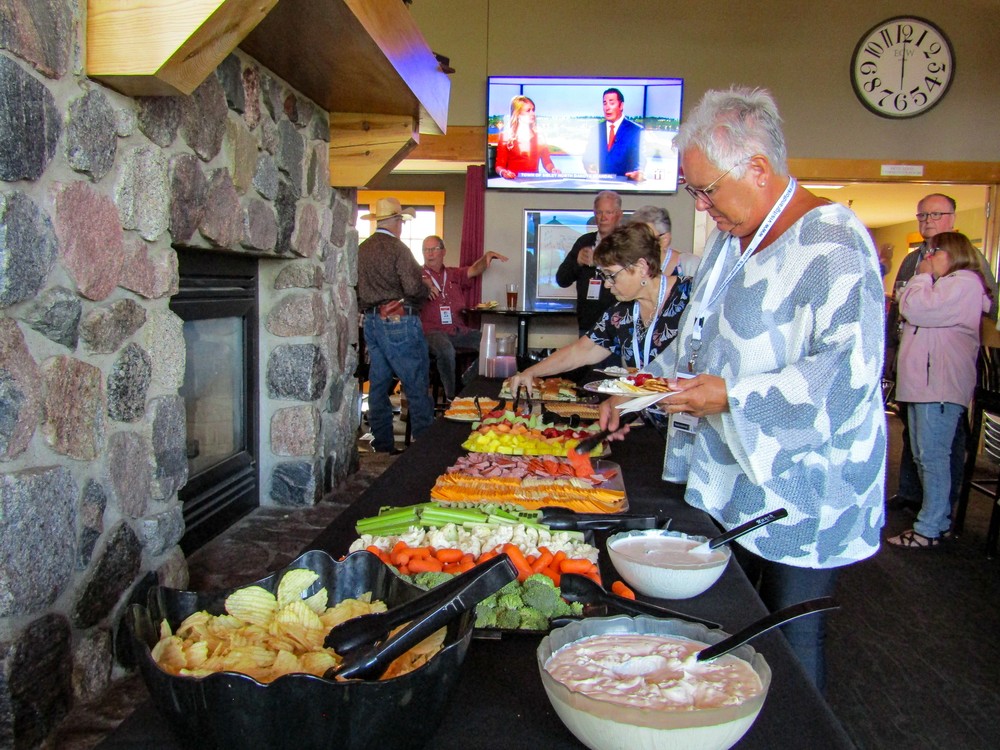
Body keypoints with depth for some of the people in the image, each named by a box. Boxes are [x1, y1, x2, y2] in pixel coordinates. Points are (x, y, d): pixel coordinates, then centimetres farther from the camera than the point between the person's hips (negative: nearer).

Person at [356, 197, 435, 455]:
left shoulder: (361, 250, 9)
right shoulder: (397, 248, -12)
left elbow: (357, 289, 13)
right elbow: (414, 287, -19)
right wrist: (424, 292, 1)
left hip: (371, 322, 8)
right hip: (399, 321, -8)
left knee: (378, 384, 12)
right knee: (417, 386, -2)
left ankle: (382, 444, 18)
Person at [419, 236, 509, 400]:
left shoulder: (454, 274, 20)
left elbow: (474, 270, 7)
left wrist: (487, 256, -11)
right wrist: (423, 284, -27)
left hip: (457, 330, 5)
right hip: (432, 330, -5)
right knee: (446, 350, -36)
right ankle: (452, 396, -20)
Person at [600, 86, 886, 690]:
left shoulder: (831, 243, -17)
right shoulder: (733, 237, 12)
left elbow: (851, 372, -26)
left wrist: (733, 396, -24)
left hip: (801, 491, -8)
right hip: (729, 481, 9)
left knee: (792, 640, 5)